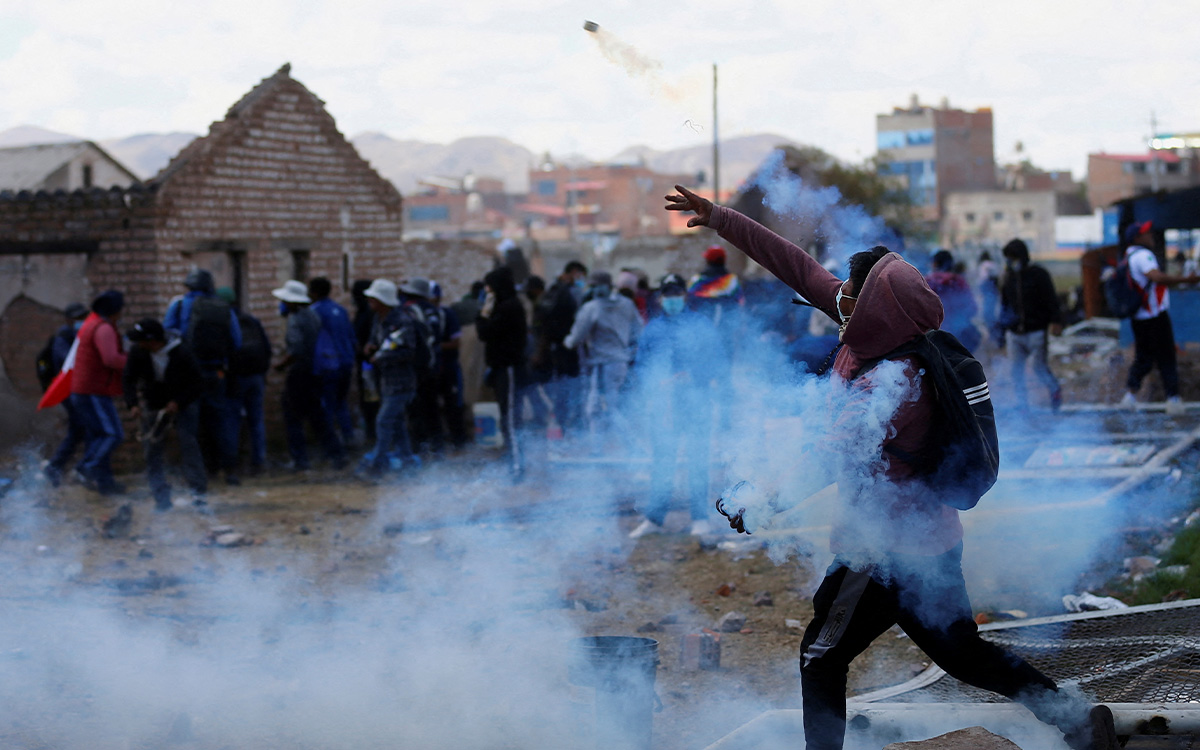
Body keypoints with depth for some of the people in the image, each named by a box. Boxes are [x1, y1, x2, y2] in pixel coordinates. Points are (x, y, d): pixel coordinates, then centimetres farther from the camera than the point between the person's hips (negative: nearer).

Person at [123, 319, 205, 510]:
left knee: (188, 441, -19)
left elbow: (197, 383, -15)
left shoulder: (182, 353, -23)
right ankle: (161, 497, -1)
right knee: (151, 447, -4)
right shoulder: (138, 353, -14)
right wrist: (133, 404, -18)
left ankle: (198, 489, -15)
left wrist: (178, 403, -25)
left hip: (182, 404, -3)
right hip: (152, 404, 3)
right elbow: (130, 379, -3)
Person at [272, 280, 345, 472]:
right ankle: (335, 454, 10)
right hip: (315, 374, 8)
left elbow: (296, 350, -24)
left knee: (293, 417, 2)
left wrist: (282, 364, -11)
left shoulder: (295, 320, -15)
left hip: (298, 375, -8)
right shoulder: (313, 316, 10)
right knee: (318, 416, 13)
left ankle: (300, 459, 2)